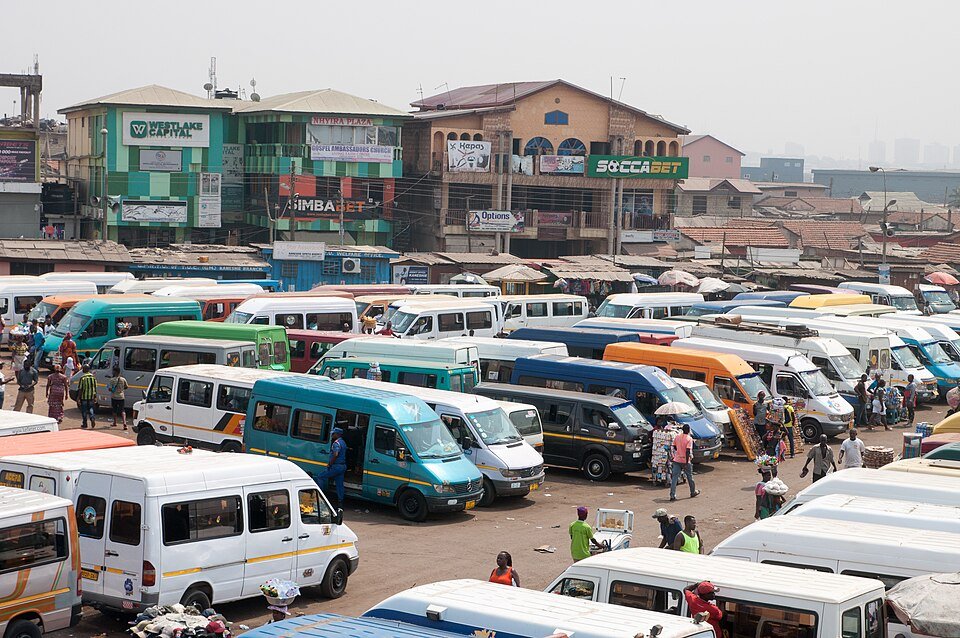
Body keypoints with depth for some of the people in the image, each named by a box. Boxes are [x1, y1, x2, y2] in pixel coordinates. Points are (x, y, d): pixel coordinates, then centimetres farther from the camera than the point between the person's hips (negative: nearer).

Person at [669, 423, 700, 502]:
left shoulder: (677, 437, 2)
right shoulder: (689, 439, -14)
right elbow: (688, 451, -20)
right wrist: (687, 462, -18)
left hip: (676, 460, 4)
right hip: (685, 460, -4)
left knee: (674, 478, -1)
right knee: (690, 477, 16)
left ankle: (672, 495, -8)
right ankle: (693, 492, 32)